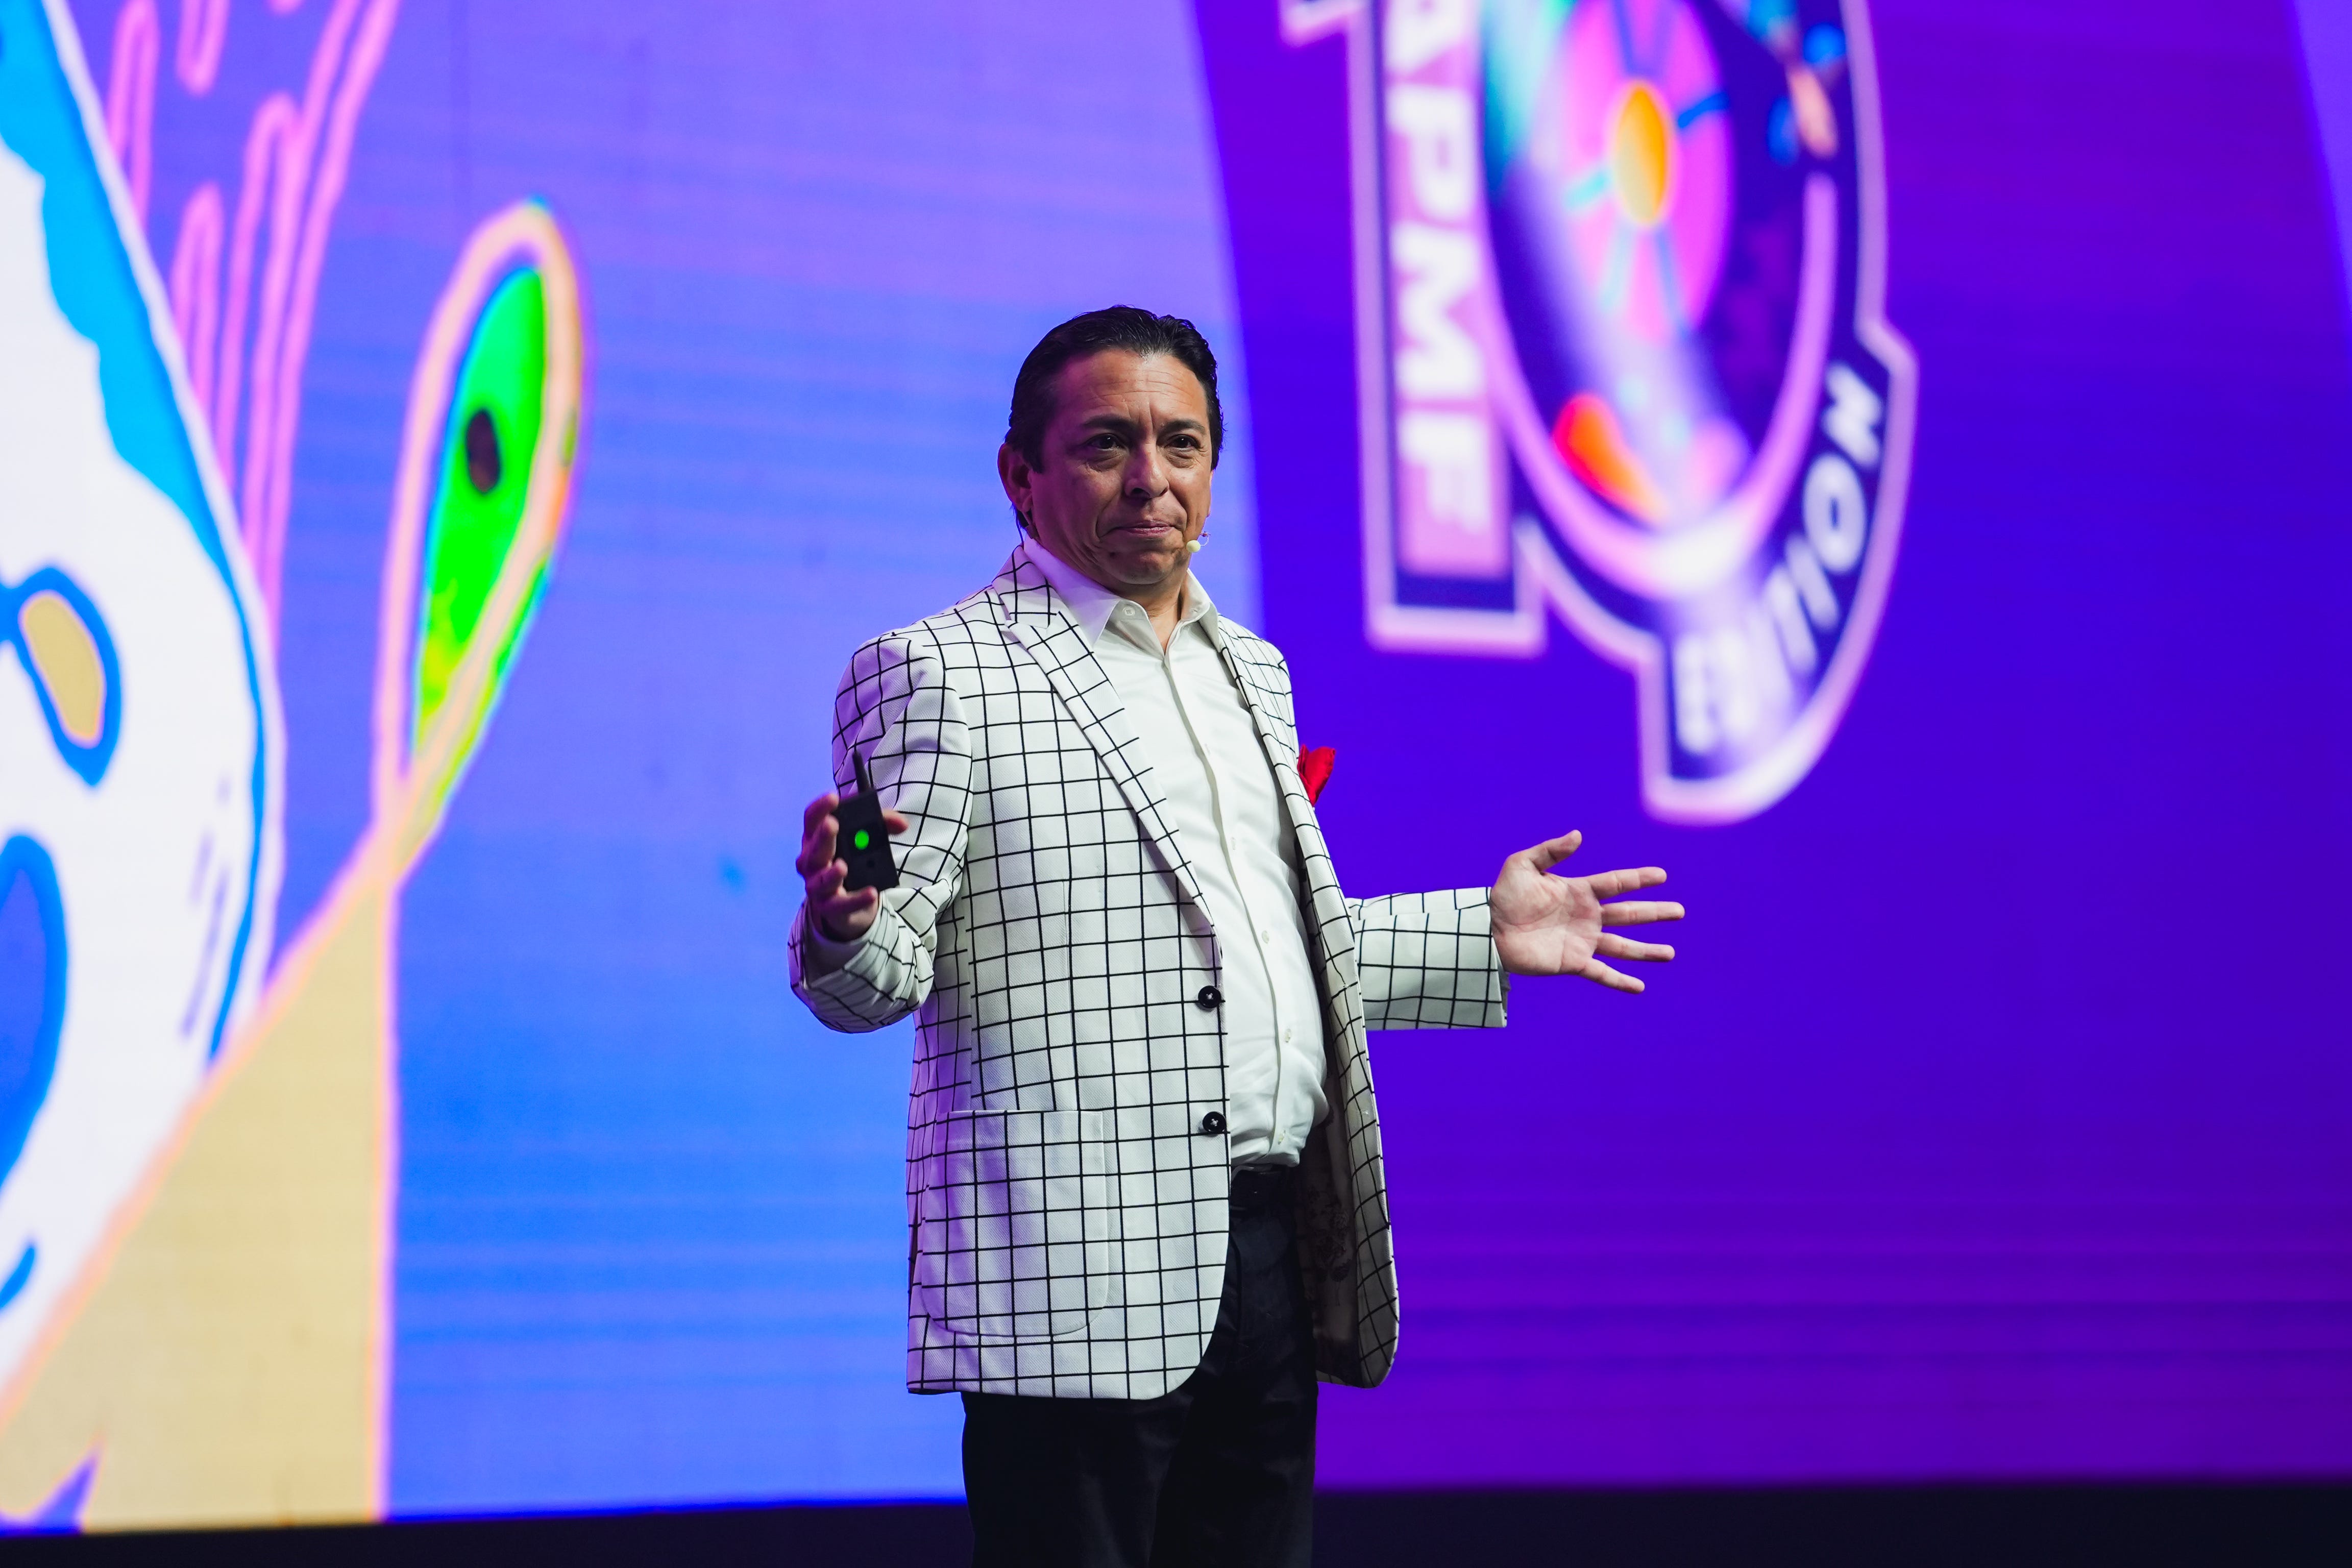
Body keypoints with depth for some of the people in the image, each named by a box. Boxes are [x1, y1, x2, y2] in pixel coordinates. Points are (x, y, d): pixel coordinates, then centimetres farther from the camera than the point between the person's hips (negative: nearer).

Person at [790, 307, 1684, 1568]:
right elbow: (874, 982, -10)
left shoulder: (1252, 671, 19)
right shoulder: (932, 673, -3)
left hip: (1272, 1260, 7)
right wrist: (841, 926, -31)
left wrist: (1482, 939, 24)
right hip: (1078, 1275, -7)